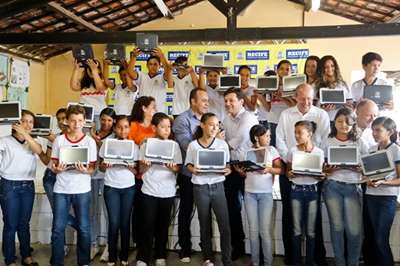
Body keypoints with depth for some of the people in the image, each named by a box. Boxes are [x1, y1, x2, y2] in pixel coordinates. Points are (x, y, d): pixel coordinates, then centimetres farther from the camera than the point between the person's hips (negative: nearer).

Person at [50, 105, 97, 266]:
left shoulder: (90, 141, -1)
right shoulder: (59, 140, 3)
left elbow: (92, 169, 0)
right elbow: (53, 165, 6)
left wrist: (85, 170, -22)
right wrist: (56, 169, -17)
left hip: (82, 190, -1)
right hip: (61, 189, 1)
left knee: (83, 228, 5)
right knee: (58, 228, 5)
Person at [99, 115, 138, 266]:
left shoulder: (133, 146, 4)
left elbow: (136, 171, 5)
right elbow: (101, 167, 6)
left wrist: (131, 167, -15)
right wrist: (104, 165, -16)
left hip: (128, 187, 1)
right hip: (111, 187, -1)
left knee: (125, 222, 5)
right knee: (114, 223, -3)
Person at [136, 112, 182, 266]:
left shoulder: (174, 145, 2)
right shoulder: (146, 145, 0)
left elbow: (178, 168, 4)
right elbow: (141, 170, 2)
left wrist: (172, 167, -17)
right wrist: (147, 165, -19)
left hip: (168, 192, 1)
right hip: (149, 191, -1)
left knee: (163, 225, 9)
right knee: (147, 225, 0)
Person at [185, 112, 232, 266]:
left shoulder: (222, 144, 1)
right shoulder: (193, 145, -1)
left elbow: (227, 164, 7)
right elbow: (188, 164, 6)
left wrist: (227, 170, -14)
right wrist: (193, 170, -15)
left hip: (217, 186, 0)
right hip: (200, 188, 0)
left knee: (224, 225, -3)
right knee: (205, 224, 11)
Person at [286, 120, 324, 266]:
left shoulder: (319, 152, 1)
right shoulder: (293, 151, 2)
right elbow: (287, 172, 5)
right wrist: (290, 174, -17)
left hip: (312, 190, 0)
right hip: (296, 190, 0)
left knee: (310, 230, 6)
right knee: (297, 229, 6)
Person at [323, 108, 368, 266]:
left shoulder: (359, 142, 7)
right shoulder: (328, 142, 7)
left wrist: (358, 168, -15)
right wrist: (329, 169, -13)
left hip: (353, 187, 0)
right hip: (332, 186, 0)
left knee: (354, 230, -4)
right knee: (337, 226, 5)